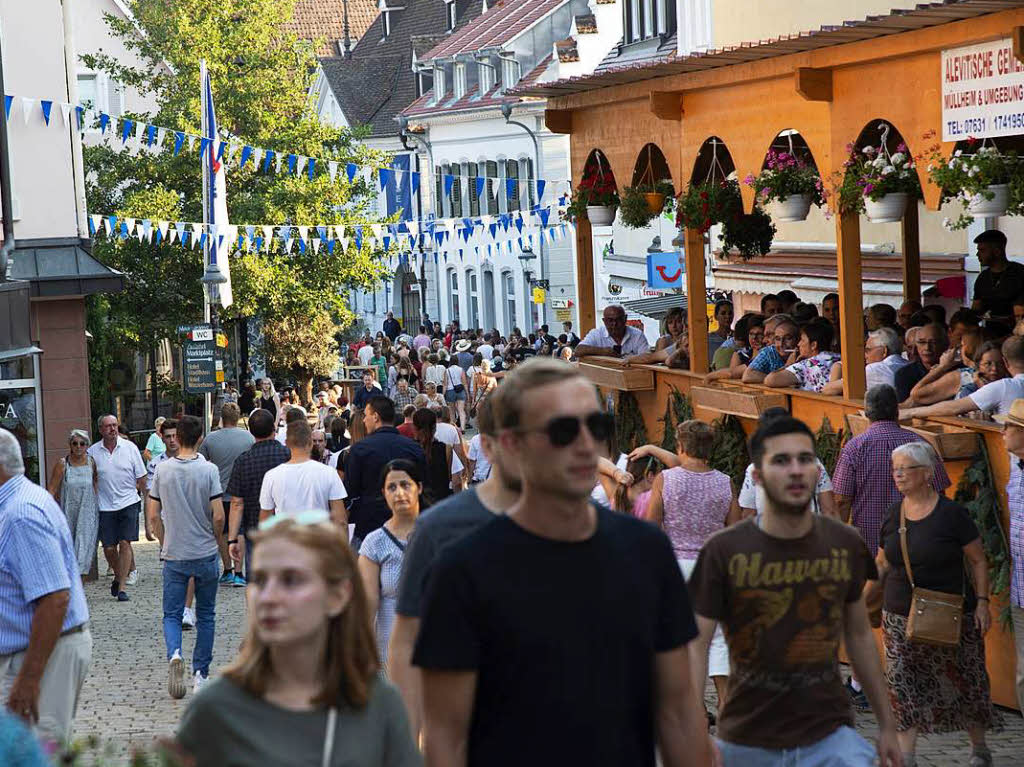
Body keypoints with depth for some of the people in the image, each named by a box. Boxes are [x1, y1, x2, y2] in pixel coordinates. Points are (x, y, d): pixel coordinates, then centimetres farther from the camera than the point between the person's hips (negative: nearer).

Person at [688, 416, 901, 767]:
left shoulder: (846, 546, 1)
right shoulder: (724, 551, -9)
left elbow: (859, 635, 12)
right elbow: (696, 647, -9)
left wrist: (887, 725, 15)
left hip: (830, 737, 1)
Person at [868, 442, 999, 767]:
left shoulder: (951, 514, -9)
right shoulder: (893, 515, 3)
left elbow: (978, 560, -3)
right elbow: (883, 564, 12)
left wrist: (982, 602, -10)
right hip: (900, 617, 3)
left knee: (963, 683, 8)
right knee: (902, 685, -5)